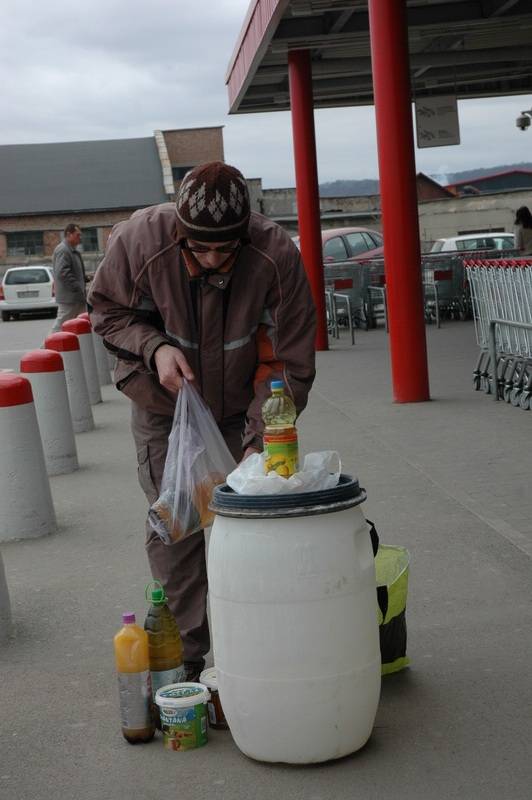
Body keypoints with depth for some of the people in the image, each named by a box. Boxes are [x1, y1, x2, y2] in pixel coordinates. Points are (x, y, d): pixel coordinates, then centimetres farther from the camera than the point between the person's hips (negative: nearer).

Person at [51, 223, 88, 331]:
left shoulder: (72, 250, 20)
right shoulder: (62, 250, -13)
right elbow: (63, 273, -22)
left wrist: (85, 279, 14)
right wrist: (77, 288, -22)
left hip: (77, 297, 11)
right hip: (68, 297, -11)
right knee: (61, 326, -5)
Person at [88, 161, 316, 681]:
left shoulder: (277, 256, -27)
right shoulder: (140, 240, -27)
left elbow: (289, 363, -21)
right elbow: (106, 308, -6)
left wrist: (260, 438, -29)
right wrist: (154, 347, -25)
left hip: (241, 409, 0)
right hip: (164, 408, 0)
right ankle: (184, 658, 11)